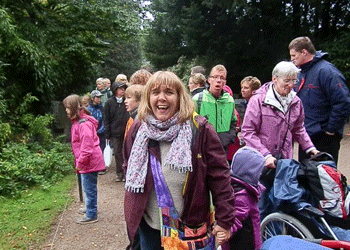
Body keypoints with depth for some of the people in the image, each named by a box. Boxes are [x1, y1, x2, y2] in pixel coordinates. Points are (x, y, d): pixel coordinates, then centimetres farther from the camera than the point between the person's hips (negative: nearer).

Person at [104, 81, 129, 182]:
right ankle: (120, 173, 19)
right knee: (117, 153, 7)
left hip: (127, 131, 0)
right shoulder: (110, 103, 2)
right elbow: (107, 120, 4)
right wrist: (107, 134, 0)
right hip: (115, 132, 1)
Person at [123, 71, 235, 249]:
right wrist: (133, 212, 10)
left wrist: (224, 220, -12)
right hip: (148, 226, 3)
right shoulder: (137, 130, -1)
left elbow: (220, 176, -11)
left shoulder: (200, 130, -13)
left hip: (191, 226, -3)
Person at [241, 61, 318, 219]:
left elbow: (299, 129, 20)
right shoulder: (259, 99, -11)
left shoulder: (295, 101, 6)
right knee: (262, 205, 2)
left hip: (284, 160, 5)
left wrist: (309, 147, 6)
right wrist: (265, 155, -19)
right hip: (261, 162, -5)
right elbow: (248, 132, -13)